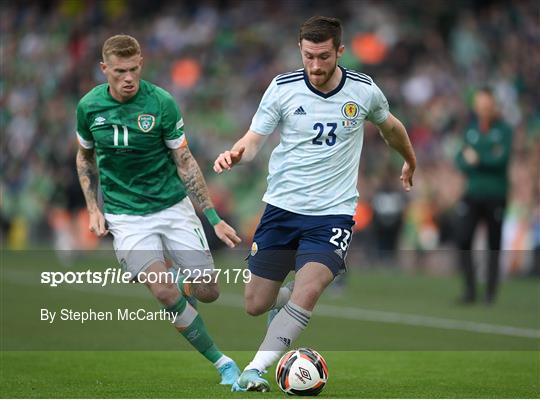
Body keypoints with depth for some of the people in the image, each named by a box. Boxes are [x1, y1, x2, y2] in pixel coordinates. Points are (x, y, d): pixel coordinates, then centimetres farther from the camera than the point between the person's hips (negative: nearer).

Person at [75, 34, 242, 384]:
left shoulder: (161, 102, -12)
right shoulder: (89, 106, -5)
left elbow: (185, 162, -6)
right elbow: (85, 156, 13)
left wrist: (214, 218, -8)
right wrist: (93, 208, 3)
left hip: (173, 206, 0)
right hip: (126, 216, 0)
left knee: (208, 292, -3)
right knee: (164, 292, -20)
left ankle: (183, 290, 36)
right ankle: (222, 363, -7)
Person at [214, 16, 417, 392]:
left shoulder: (364, 90, -2)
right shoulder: (283, 87, -5)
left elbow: (391, 126, 19)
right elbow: (254, 139, -3)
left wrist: (410, 162, 36)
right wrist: (235, 154, -27)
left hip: (332, 213, -1)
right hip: (282, 206, 2)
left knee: (306, 294, -25)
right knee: (256, 305, 5)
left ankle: (254, 370, -20)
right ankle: (288, 296, 41)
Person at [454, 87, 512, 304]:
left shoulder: (503, 130, -1)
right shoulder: (470, 129, 10)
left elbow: (502, 158, -12)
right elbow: (461, 158, 9)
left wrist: (477, 159, -12)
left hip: (495, 195, -3)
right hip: (472, 194, 3)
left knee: (494, 244, 2)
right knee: (463, 239, -9)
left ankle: (491, 291, 12)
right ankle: (469, 289, -1)